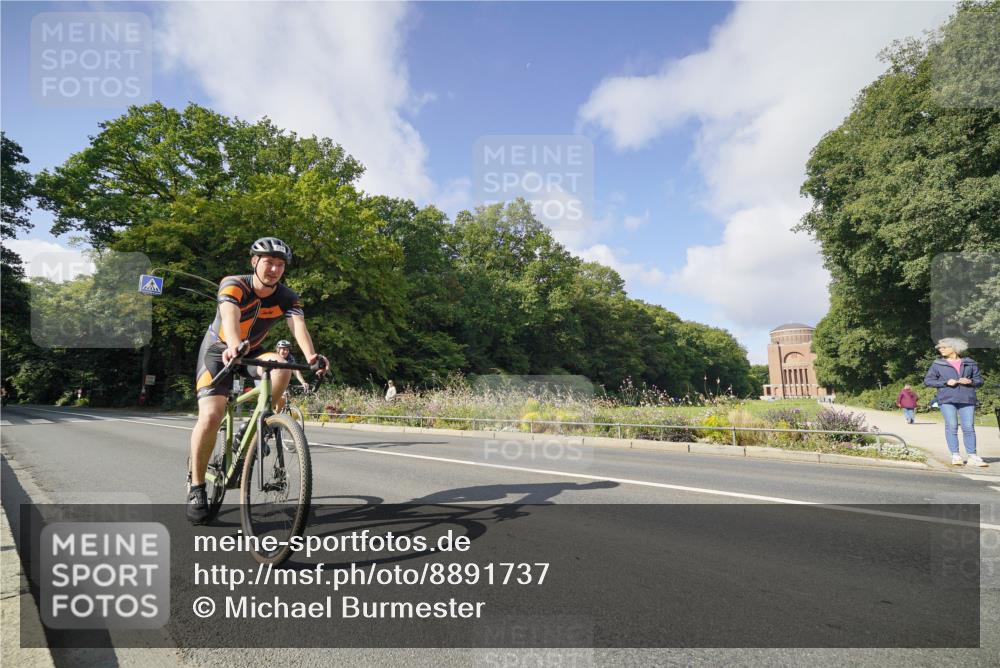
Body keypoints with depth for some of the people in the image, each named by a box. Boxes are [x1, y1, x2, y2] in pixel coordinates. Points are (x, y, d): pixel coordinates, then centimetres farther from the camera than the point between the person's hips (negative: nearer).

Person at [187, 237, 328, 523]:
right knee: (210, 416, -20)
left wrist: (310, 356, -56)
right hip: (219, 350, -3)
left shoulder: (287, 297, -16)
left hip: (251, 353, 3)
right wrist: (234, 346, -67)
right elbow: (230, 316, -45)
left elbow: (299, 326, -34)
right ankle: (196, 488, -3)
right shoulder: (233, 285, -24)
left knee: (283, 365, -30)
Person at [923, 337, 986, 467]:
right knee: (951, 427, -4)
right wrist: (946, 382, -9)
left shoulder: (970, 363, 11)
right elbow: (927, 380, 3)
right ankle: (955, 456, 1)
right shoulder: (937, 364, 7)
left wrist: (970, 382, -8)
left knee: (969, 427, -1)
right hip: (947, 399, -1)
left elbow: (979, 380, 14)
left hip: (967, 399, 1)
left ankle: (973, 457, 6)